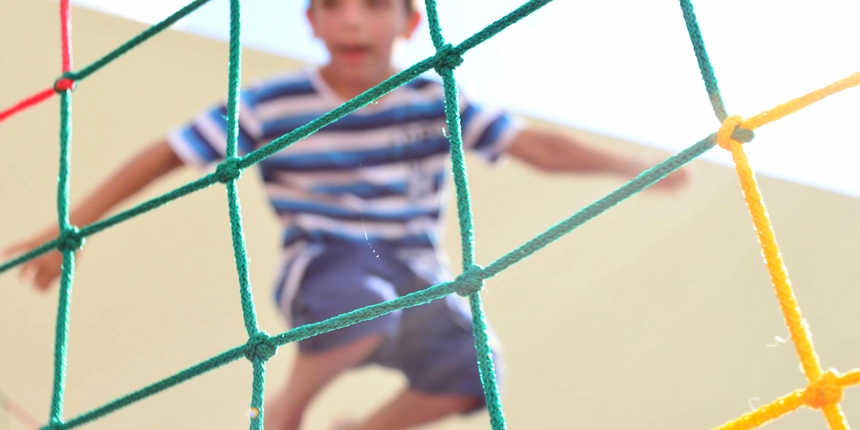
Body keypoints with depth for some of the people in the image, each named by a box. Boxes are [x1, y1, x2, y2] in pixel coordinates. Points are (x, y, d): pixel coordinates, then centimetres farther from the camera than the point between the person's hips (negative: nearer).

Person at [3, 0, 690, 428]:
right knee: (367, 308, -39)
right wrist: (68, 231, -4)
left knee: (471, 368, -27)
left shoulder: (436, 102, -3)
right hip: (323, 266, -3)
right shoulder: (272, 106, -9)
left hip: (410, 274, 3)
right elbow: (163, 157, -5)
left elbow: (538, 146, -4)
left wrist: (638, 168, -10)